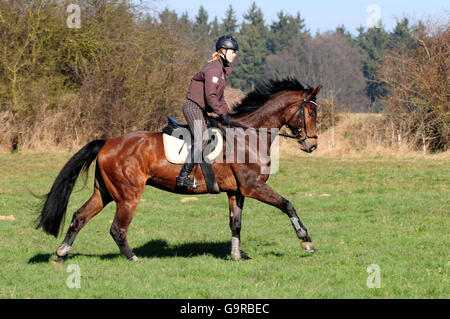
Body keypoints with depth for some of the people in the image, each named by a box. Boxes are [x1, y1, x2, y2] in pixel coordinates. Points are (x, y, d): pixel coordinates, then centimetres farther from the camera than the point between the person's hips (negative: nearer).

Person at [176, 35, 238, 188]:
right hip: (193, 106, -10)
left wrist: (226, 113, 12)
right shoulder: (213, 69, -16)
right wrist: (223, 114, -14)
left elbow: (219, 95, 23)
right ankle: (183, 176, -24)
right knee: (201, 139, -21)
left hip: (201, 109, 10)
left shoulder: (223, 69, 16)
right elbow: (210, 96, -22)